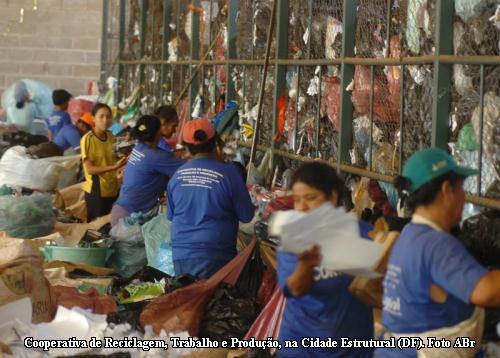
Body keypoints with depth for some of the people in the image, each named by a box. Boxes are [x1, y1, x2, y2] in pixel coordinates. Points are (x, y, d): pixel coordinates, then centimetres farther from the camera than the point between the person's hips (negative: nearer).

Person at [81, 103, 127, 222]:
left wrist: (123, 160, -3)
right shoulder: (87, 139, -14)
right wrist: (114, 167, -27)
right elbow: (90, 169, -18)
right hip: (96, 190, -6)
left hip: (113, 188, 6)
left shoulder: (111, 136, 5)